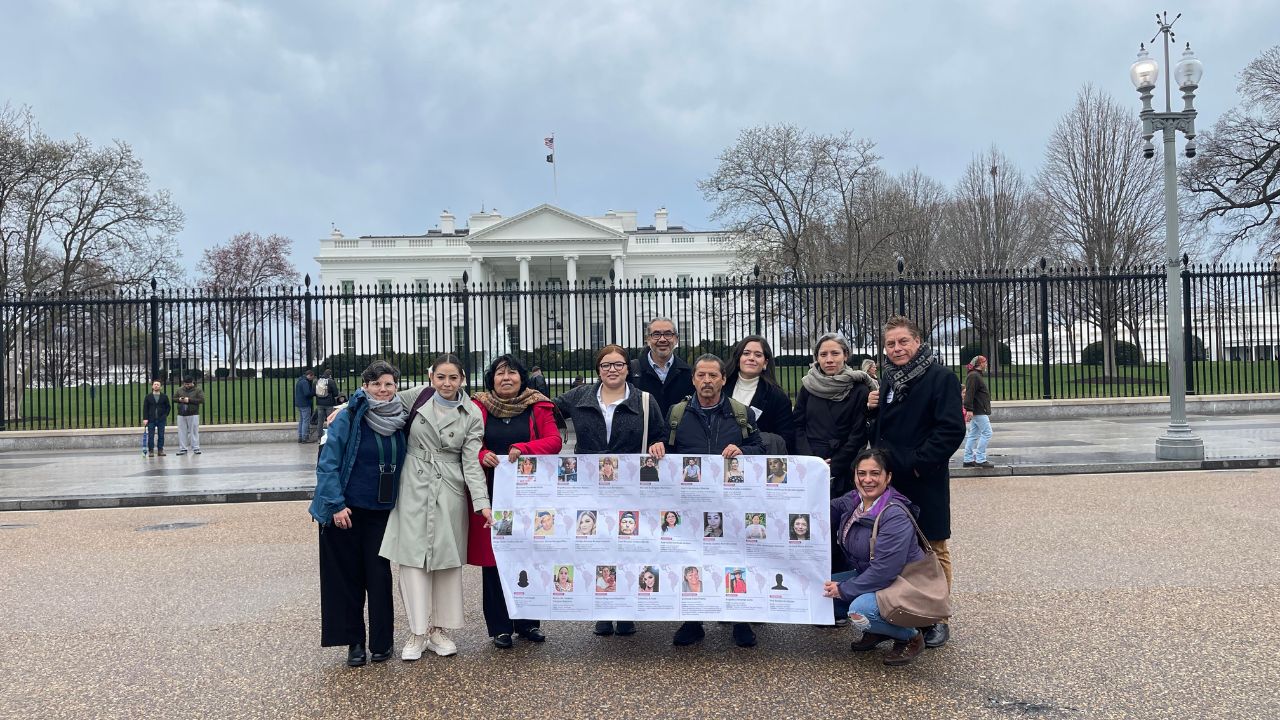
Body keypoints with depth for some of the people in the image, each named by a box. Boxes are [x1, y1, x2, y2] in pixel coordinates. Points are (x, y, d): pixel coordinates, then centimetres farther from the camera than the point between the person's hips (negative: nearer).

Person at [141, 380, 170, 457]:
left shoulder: (164, 397, 6)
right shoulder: (148, 396, 5)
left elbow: (168, 407, 9)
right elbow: (145, 408, 2)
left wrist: (165, 416, -3)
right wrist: (145, 418, -7)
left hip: (161, 420, 1)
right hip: (151, 420, 0)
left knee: (161, 435, 3)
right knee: (151, 436, -1)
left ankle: (160, 450, 10)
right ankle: (151, 451, 3)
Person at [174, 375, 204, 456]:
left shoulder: (198, 390, -1)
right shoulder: (180, 390, 12)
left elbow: (202, 400, -11)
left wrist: (189, 400, -17)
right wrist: (178, 399, -4)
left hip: (193, 414, -4)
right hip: (181, 415, 4)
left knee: (194, 432, -3)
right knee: (182, 432, 5)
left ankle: (195, 448, 2)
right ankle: (183, 449, 11)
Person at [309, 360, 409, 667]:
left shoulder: (401, 420, 3)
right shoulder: (348, 418, -10)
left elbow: (405, 462, 15)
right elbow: (328, 463, -10)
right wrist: (336, 504, -16)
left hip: (382, 512, 3)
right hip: (347, 511, -3)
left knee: (379, 575, 1)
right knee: (347, 575, 5)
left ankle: (382, 642, 14)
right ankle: (354, 642, 17)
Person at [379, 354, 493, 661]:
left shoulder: (472, 415, -3)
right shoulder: (418, 397, 1)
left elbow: (471, 462, -5)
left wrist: (482, 503, -15)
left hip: (449, 491, 0)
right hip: (414, 487, 1)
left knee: (447, 558, 5)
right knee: (413, 556, -3)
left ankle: (438, 629, 18)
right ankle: (417, 632, 6)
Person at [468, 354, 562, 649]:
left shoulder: (538, 406, 4)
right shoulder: (479, 406, 4)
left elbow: (554, 441, -5)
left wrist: (523, 449, -21)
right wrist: (482, 455, -19)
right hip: (491, 493, 0)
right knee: (493, 558, 2)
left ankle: (528, 622, 20)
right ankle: (500, 627, 13)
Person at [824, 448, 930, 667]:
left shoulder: (895, 516, -26)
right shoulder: (852, 501, -1)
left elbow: (885, 570, -30)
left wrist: (844, 590, -22)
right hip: (868, 577, 9)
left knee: (860, 611, -32)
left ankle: (911, 637, -3)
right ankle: (877, 629, 12)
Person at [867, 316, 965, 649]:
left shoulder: (940, 377, -10)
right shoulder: (889, 379, 13)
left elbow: (952, 429, -17)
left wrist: (918, 463, -18)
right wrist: (872, 407, 3)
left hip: (925, 482, -7)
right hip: (890, 478, 7)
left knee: (933, 550, 4)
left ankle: (937, 619, 14)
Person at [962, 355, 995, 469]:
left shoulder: (977, 375, 21)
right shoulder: (973, 376, -13)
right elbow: (969, 394, -21)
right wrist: (969, 410, -27)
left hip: (978, 411, 11)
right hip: (978, 411, -11)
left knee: (973, 435, 10)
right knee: (987, 433, -9)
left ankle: (968, 460, 12)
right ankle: (980, 459, -9)